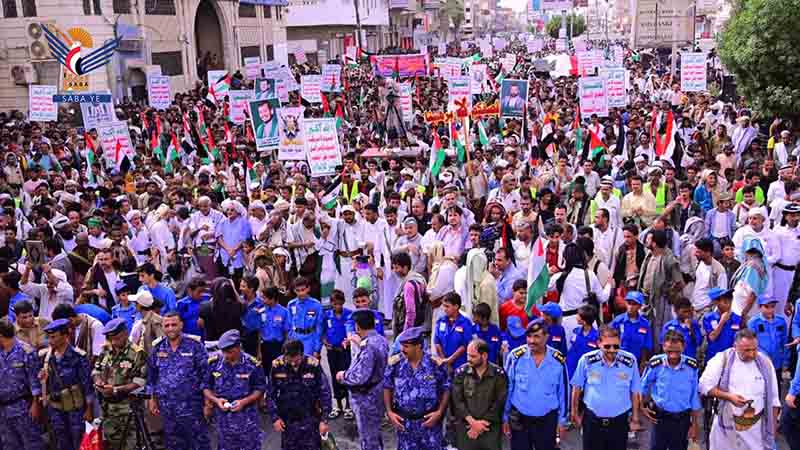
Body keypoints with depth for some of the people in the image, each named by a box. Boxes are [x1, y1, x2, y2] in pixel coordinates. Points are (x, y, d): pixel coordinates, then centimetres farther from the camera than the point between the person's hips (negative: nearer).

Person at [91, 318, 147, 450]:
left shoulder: (137, 353, -15)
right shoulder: (106, 350, 6)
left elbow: (140, 382, -18)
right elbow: (96, 371, 16)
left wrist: (116, 390, -23)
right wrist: (98, 381, -7)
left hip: (127, 407, -6)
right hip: (106, 406, 6)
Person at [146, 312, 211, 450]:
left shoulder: (195, 345, -7)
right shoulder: (158, 347, 5)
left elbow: (205, 374, -6)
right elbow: (151, 375, 15)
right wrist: (152, 399, 12)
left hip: (192, 406, -4)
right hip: (167, 407, 4)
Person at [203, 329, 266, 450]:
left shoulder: (252, 364, -10)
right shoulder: (214, 363, -4)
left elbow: (260, 389, -3)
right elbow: (206, 387, 5)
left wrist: (244, 401, -17)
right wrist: (216, 400, -13)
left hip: (248, 419, -2)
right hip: (223, 418, 3)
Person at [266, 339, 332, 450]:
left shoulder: (313, 365, -16)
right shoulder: (277, 365, -11)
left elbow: (325, 393, -7)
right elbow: (270, 394, 1)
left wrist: (324, 420, -7)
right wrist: (274, 417, -3)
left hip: (310, 419, -1)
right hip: (287, 421, 2)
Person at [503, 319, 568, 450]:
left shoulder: (558, 360, -9)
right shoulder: (516, 357, -13)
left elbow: (563, 391, 2)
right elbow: (507, 389, -4)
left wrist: (562, 420, 6)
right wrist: (505, 417, 0)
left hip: (547, 420, 1)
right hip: (519, 419, -1)